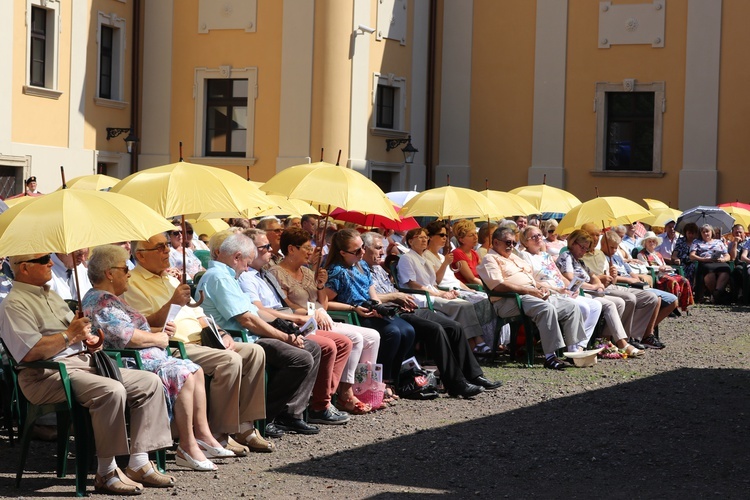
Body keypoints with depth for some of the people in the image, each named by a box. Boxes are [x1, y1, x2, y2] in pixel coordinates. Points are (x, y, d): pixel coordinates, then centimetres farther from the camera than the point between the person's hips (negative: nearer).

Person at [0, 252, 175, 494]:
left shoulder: (52, 296, 24)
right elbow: (30, 352, -20)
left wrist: (88, 340, 8)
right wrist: (69, 335, -13)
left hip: (84, 363, 10)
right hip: (48, 376, -10)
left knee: (149, 381, -2)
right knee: (111, 390, -34)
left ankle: (139, 465, -4)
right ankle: (106, 473, -23)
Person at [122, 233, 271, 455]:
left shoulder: (172, 278, 25)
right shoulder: (133, 284, -3)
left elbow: (198, 315, 26)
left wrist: (220, 335, 9)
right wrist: (171, 303, -27)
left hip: (201, 342, 9)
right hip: (174, 348, -9)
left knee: (254, 352, -8)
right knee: (230, 361, -29)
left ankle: (244, 428, -8)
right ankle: (220, 435, -22)